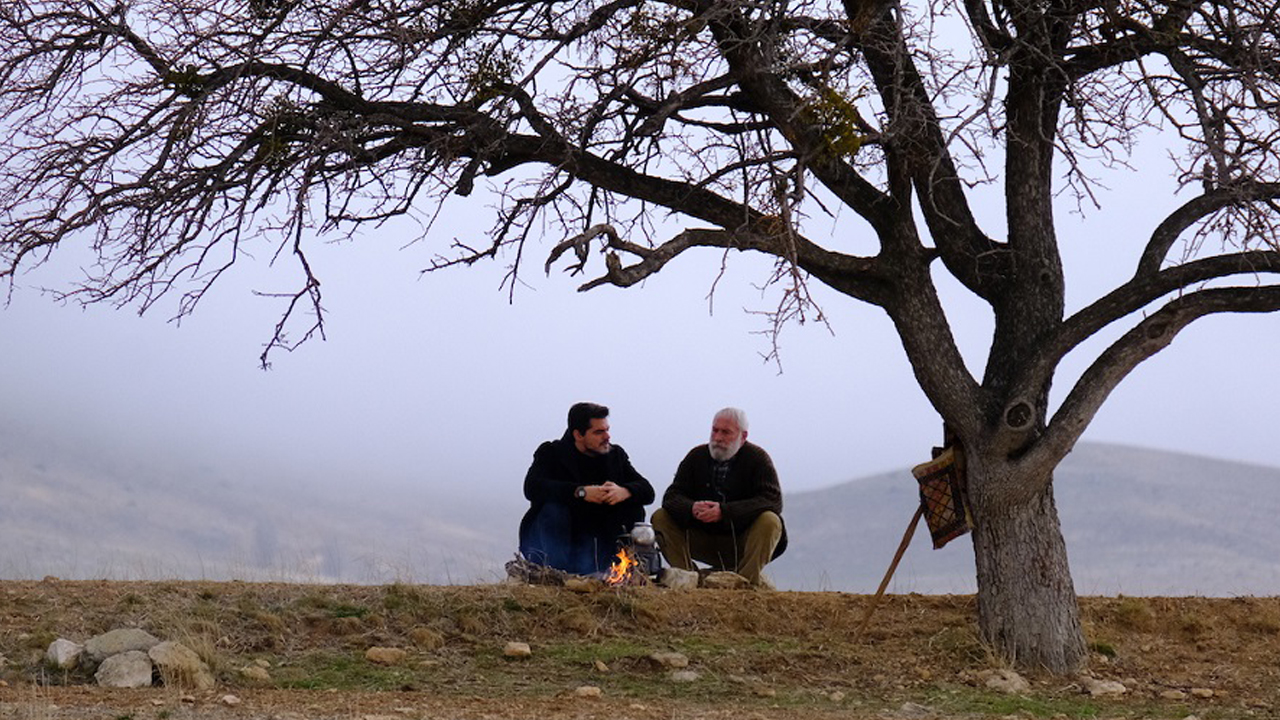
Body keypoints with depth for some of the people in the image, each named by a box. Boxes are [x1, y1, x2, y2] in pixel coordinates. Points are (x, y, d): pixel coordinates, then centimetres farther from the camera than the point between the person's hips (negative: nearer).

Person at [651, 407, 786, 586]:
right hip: (704, 539, 3)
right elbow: (672, 496, -3)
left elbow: (773, 500, -20)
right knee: (660, 517, -13)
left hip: (742, 545, -3)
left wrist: (725, 511, -31)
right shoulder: (697, 456, 4)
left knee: (770, 522, -32)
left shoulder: (757, 458, -6)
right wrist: (692, 508, -29)